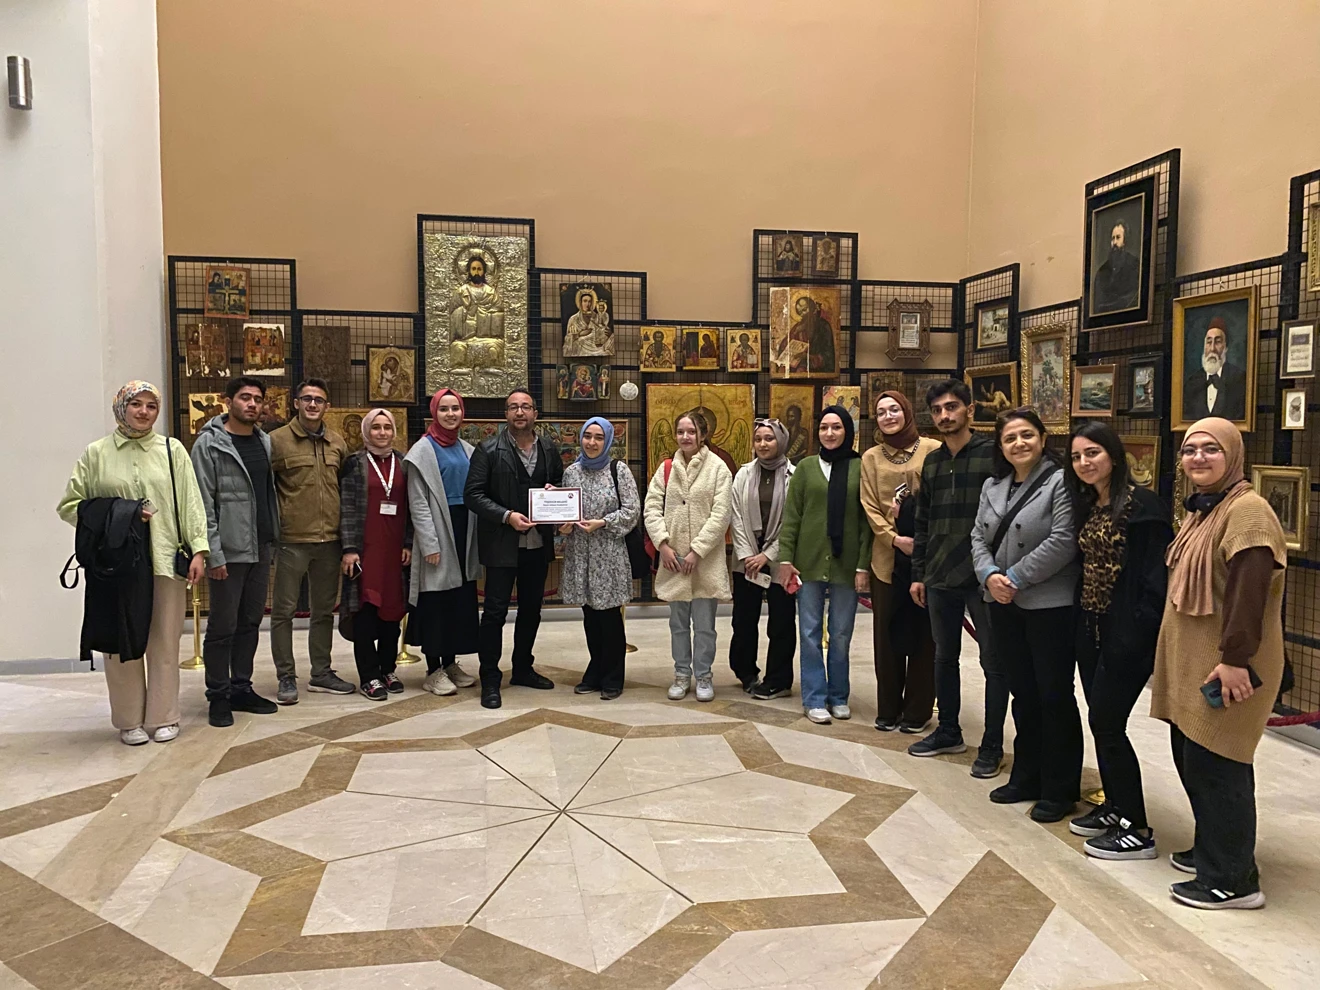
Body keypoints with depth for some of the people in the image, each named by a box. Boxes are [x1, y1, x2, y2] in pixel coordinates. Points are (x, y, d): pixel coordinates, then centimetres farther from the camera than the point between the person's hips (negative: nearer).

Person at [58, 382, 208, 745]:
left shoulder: (172, 450, 6)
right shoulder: (96, 453, 6)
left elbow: (190, 503, 1)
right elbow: (69, 506, 6)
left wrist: (199, 549, -7)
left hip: (165, 561, 0)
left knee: (164, 641, 6)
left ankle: (163, 717, 18)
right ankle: (130, 720, 18)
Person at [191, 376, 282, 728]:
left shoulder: (265, 442, 11)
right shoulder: (209, 443, -7)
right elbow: (203, 503, -11)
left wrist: (274, 541, 9)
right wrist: (213, 553, -16)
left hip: (261, 549, 6)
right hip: (228, 551, -6)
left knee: (250, 622, 13)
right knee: (223, 626, 1)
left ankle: (241, 688, 24)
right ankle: (218, 696, 13)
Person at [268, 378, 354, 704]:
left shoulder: (337, 443, 10)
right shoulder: (278, 440, -4)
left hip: (330, 540, 5)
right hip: (291, 540, -4)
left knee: (324, 609, 13)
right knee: (284, 609, 3)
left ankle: (321, 673, 25)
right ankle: (286, 677, 14)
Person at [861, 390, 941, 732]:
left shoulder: (932, 450, -2)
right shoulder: (871, 457, 9)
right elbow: (870, 507, 4)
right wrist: (895, 539, -9)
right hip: (887, 556, 3)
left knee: (922, 633, 4)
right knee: (888, 634, 7)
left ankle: (917, 710, 15)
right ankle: (888, 709, 18)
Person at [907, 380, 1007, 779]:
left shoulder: (993, 454, -8)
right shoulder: (932, 462, 11)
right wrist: (918, 574, 13)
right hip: (939, 579, 6)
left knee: (994, 662, 4)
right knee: (944, 657, 16)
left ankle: (992, 745, 16)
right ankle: (948, 731, 31)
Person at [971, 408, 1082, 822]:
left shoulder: (1059, 482, -11)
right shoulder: (992, 487, 12)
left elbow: (1063, 542, -19)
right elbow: (979, 538, 10)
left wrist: (1016, 578, -16)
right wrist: (989, 575, -9)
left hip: (1050, 605, -7)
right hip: (1004, 606, 7)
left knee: (1055, 695, 3)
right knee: (1023, 694, 16)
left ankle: (1059, 789, 15)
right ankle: (1026, 778, 29)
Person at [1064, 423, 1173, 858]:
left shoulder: (1141, 505, -14)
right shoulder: (1086, 507, 11)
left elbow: (1156, 576, -18)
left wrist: (1138, 633, -21)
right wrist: (1082, 620, 8)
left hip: (1126, 634, -8)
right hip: (1091, 628, 8)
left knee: (1107, 724, -4)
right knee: (1101, 722, 14)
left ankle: (1138, 831, 8)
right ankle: (1114, 807, 29)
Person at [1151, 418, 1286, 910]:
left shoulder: (1247, 510, -16)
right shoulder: (1200, 510, 16)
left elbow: (1249, 590, -23)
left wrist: (1235, 658, -25)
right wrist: (1176, 660, 21)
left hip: (1226, 668, -10)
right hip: (1191, 664, 10)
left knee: (1214, 766, -3)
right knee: (1191, 759, 17)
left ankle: (1232, 881, 10)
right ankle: (1213, 850, 33)